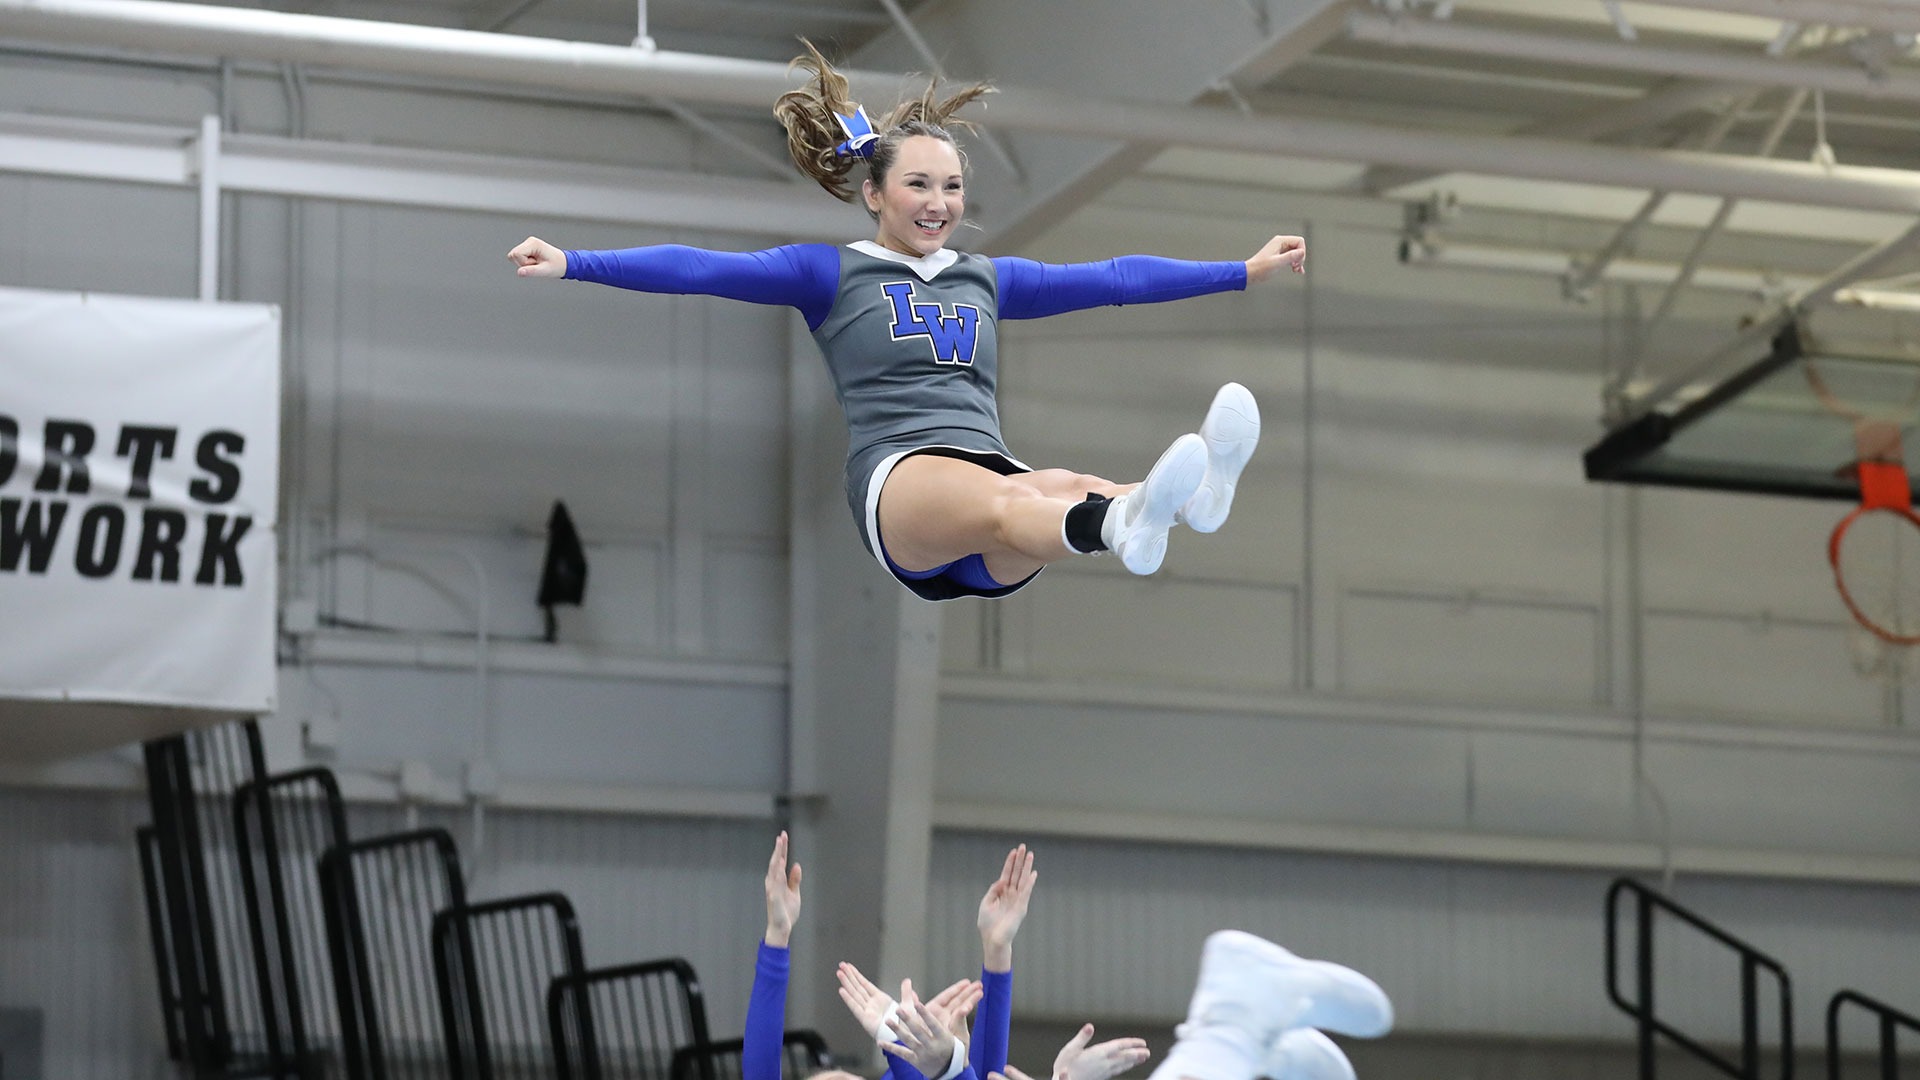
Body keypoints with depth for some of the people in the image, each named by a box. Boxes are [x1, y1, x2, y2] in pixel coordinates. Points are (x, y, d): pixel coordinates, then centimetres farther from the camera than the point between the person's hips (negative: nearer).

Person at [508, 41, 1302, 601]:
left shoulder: (985, 280, 31)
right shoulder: (833, 273, 17)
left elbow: (1113, 279, 33)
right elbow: (702, 270, 6)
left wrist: (1247, 271, 32)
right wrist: (571, 264, -5)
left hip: (987, 512, 3)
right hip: (896, 477, -3)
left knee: (1050, 492, -34)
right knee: (993, 499, -38)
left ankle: (1194, 489, -67)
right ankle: (1124, 521, -71)